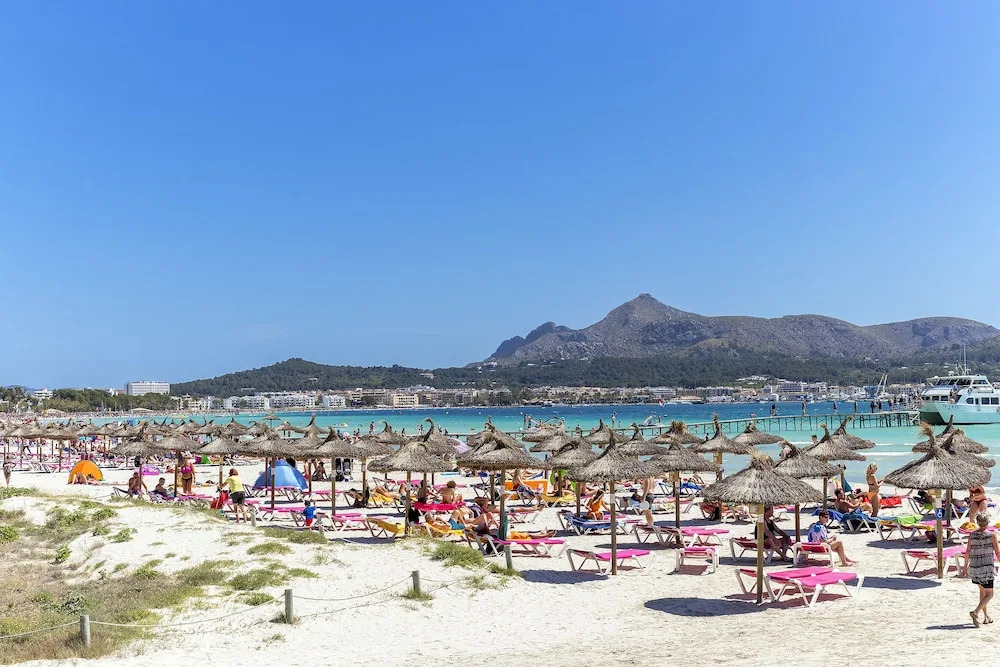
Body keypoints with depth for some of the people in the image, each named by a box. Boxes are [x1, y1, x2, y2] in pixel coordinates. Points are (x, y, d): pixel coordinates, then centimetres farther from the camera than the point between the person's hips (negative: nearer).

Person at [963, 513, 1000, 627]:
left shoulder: (972, 535, 0)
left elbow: (967, 552, 3)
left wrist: (965, 566, 13)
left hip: (974, 567, 5)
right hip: (986, 568, -5)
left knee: (982, 591, 22)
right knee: (989, 595, 4)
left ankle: (986, 616, 28)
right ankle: (975, 612, -16)